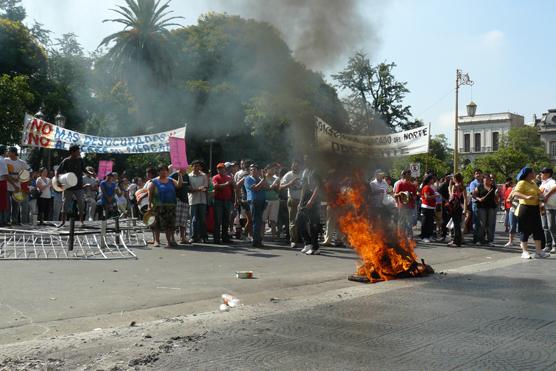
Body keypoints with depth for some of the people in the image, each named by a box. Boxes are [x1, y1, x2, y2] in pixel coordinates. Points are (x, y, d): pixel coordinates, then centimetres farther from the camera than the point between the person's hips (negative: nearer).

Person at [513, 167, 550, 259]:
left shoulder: (534, 183, 16)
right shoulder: (522, 183, -10)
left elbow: (538, 193, 32)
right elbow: (515, 193, -24)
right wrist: (527, 197, -36)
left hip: (535, 209, 8)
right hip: (525, 209, -8)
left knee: (538, 230, 6)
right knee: (525, 231, -1)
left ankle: (538, 251, 11)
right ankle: (524, 252, 6)